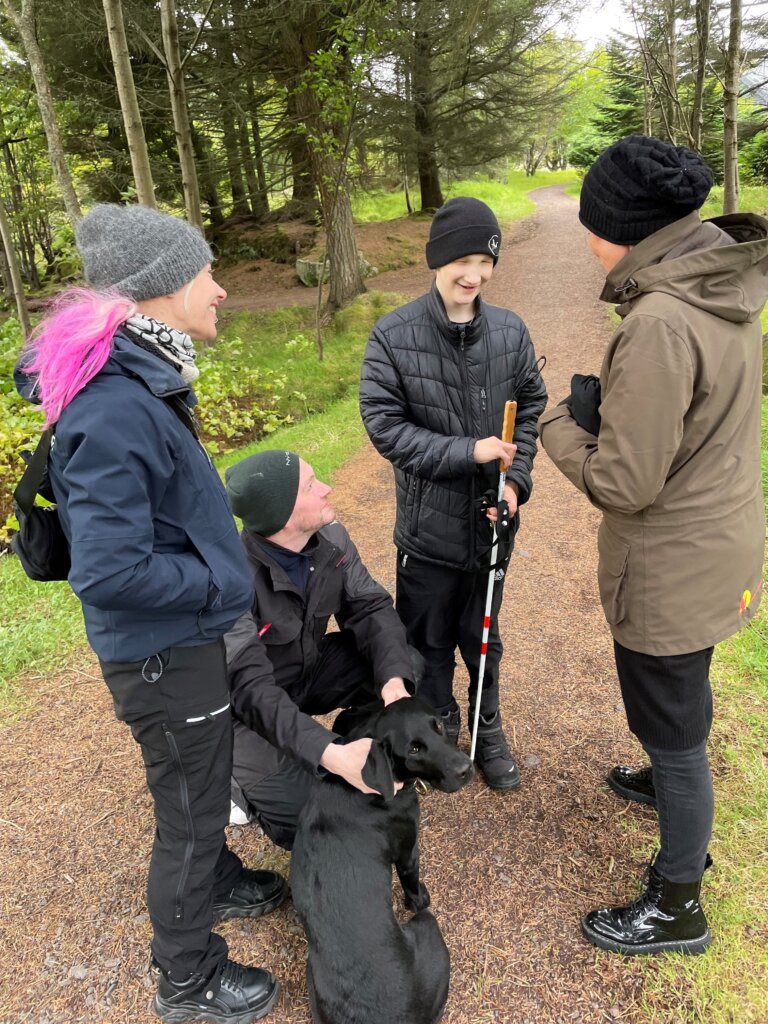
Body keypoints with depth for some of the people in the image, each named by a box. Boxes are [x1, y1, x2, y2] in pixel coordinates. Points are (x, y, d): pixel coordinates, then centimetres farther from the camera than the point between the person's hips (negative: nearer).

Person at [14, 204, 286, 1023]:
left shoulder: (141, 380, 1)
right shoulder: (114, 411, -30)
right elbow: (107, 572, -31)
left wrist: (221, 563, 10)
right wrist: (222, 585, -19)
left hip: (183, 633, 9)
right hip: (163, 650, -8)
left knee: (202, 781, 28)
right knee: (190, 807, 12)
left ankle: (215, 880, 55)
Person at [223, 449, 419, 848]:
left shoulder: (331, 538, -15)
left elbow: (370, 607, -12)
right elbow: (251, 687, -38)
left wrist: (394, 680, -31)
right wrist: (329, 753, -48)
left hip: (310, 668, 6)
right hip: (249, 701, -5)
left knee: (405, 665, -13)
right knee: (298, 818, -18)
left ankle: (379, 753, 12)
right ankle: (236, 774, 11)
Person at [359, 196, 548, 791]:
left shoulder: (510, 331, -4)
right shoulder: (393, 335, -12)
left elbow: (531, 407, 5)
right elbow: (384, 424, -13)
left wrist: (517, 480, -8)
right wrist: (466, 451, -20)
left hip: (490, 520, 2)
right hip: (428, 525, -2)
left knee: (483, 636, 20)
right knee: (430, 640, 16)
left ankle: (487, 729, 43)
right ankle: (439, 730, 41)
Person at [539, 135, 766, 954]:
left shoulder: (660, 322, -29)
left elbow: (622, 482, -26)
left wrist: (560, 423, -9)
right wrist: (607, 407, -3)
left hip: (672, 568, -9)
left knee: (671, 725, 9)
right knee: (678, 700, 31)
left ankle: (676, 907, 32)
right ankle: (673, 784, 60)